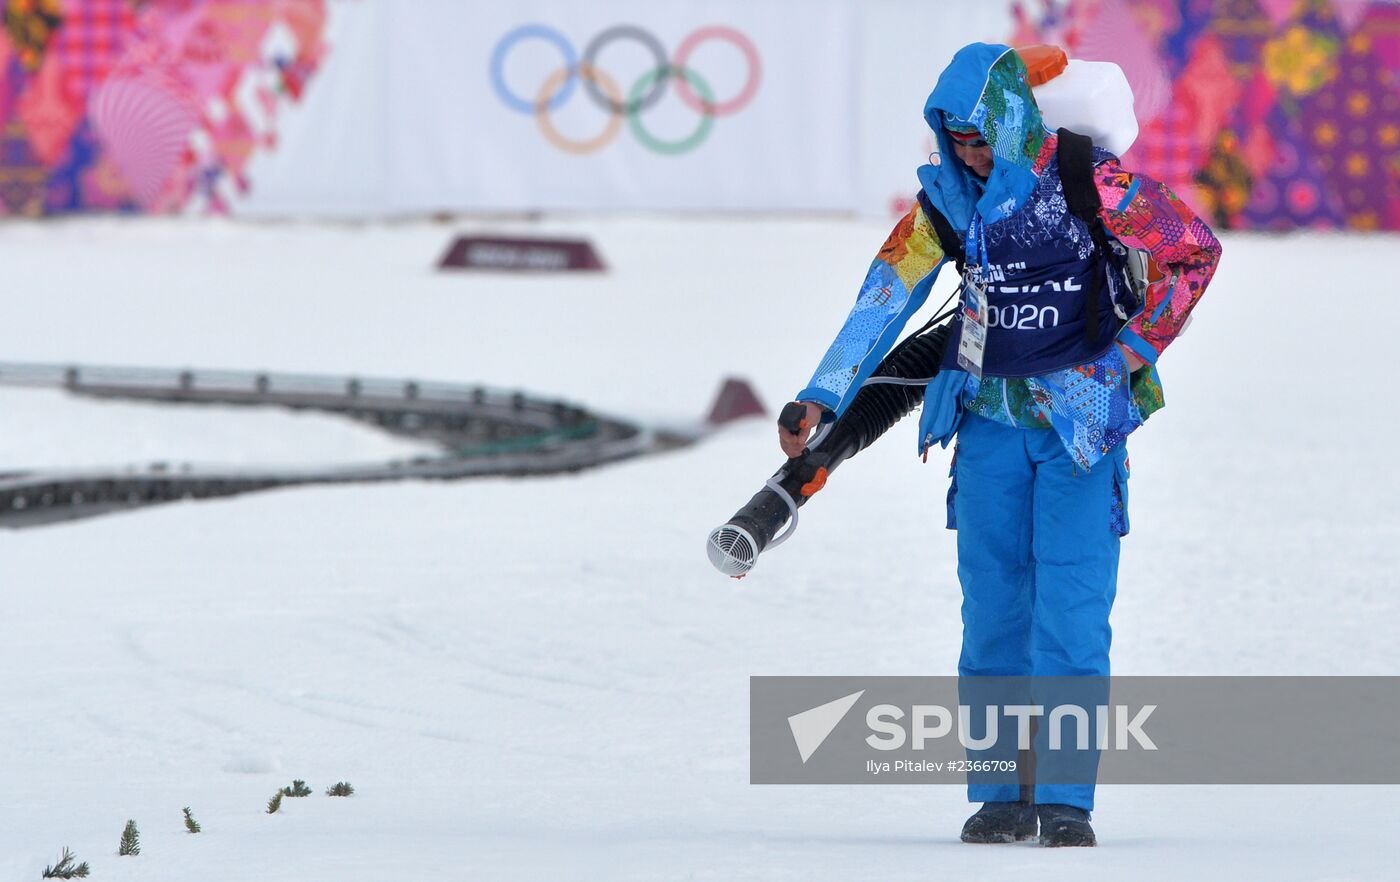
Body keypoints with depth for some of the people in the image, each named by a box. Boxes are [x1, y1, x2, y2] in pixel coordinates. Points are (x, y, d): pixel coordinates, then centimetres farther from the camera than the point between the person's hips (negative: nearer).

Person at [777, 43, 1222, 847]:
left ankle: (1065, 800, -7)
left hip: (1082, 412, -4)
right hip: (993, 413, 4)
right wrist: (822, 398, -3)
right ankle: (1000, 795, 8)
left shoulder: (1084, 181, -13)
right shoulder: (949, 195, 0)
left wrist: (1127, 357, -6)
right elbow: (886, 295, 3)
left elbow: (1194, 250, -6)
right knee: (994, 605, 2)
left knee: (1071, 603, -9)